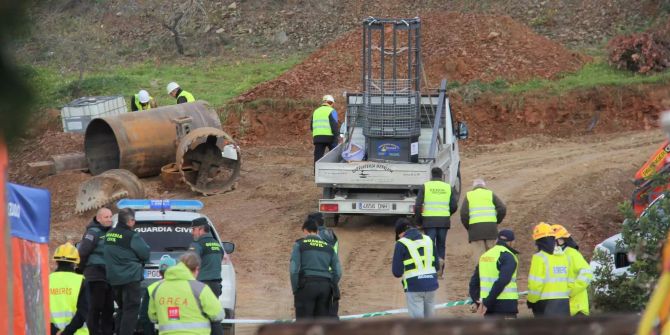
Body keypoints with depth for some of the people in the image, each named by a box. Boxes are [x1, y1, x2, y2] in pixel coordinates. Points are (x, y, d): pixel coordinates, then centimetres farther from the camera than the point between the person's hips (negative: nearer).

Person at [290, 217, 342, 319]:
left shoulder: (300, 244, 4)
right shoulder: (328, 247, 16)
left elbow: (293, 269, -7)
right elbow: (338, 272, 9)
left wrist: (295, 290, -1)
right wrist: (330, 289, 15)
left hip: (306, 285, -4)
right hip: (325, 286, 4)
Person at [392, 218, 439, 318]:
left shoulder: (401, 243, -4)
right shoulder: (428, 240, 10)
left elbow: (397, 272, -5)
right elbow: (437, 265, 13)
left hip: (414, 286, -5)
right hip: (431, 284, 5)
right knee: (429, 316, 17)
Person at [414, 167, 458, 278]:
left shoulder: (425, 186, 1)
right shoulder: (448, 187, 7)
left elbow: (418, 205, -5)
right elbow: (454, 206, 3)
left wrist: (418, 220, 9)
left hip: (429, 220, -2)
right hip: (444, 221, 2)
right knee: (441, 245, 13)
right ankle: (440, 271, 5)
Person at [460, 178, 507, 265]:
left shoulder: (468, 196, 10)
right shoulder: (490, 195, 12)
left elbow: (464, 214, -3)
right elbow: (502, 209, 0)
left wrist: (468, 228, 8)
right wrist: (496, 222, 13)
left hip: (475, 228, -1)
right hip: (491, 228, 1)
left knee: (478, 255, -3)